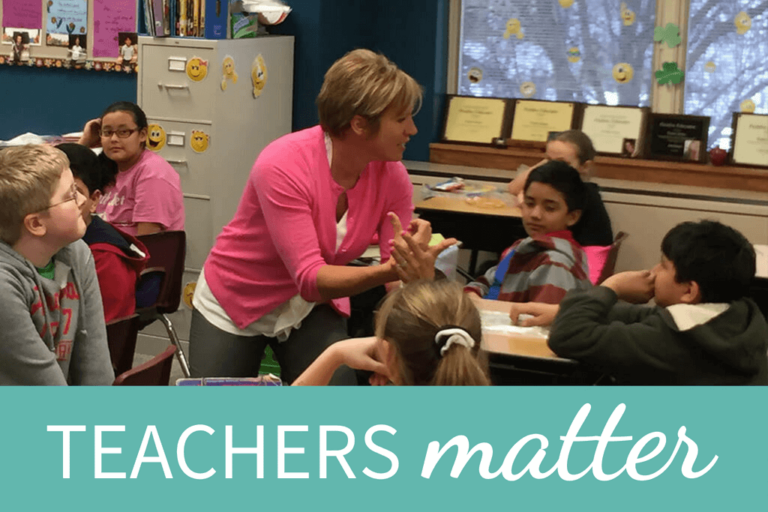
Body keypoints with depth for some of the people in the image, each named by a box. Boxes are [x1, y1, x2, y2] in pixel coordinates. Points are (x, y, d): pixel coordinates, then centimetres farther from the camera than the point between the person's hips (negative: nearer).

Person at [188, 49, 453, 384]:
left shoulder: (392, 176, -18)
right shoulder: (282, 167, -33)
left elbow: (396, 277, -17)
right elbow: (310, 279, -38)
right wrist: (392, 268, -50)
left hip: (312, 308, 4)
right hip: (235, 302, -3)